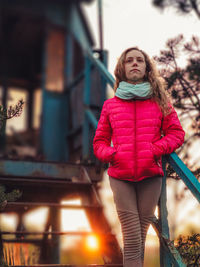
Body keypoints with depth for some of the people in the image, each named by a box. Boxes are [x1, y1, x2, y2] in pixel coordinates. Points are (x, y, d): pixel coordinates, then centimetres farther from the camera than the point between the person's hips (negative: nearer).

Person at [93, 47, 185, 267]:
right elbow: (99, 141, 16)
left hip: (150, 175, 1)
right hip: (120, 176, 0)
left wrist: (156, 149, -8)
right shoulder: (110, 105, 13)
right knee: (132, 240, -8)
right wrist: (110, 155, -5)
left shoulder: (160, 102, 12)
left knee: (140, 238, 3)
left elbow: (176, 132, 9)